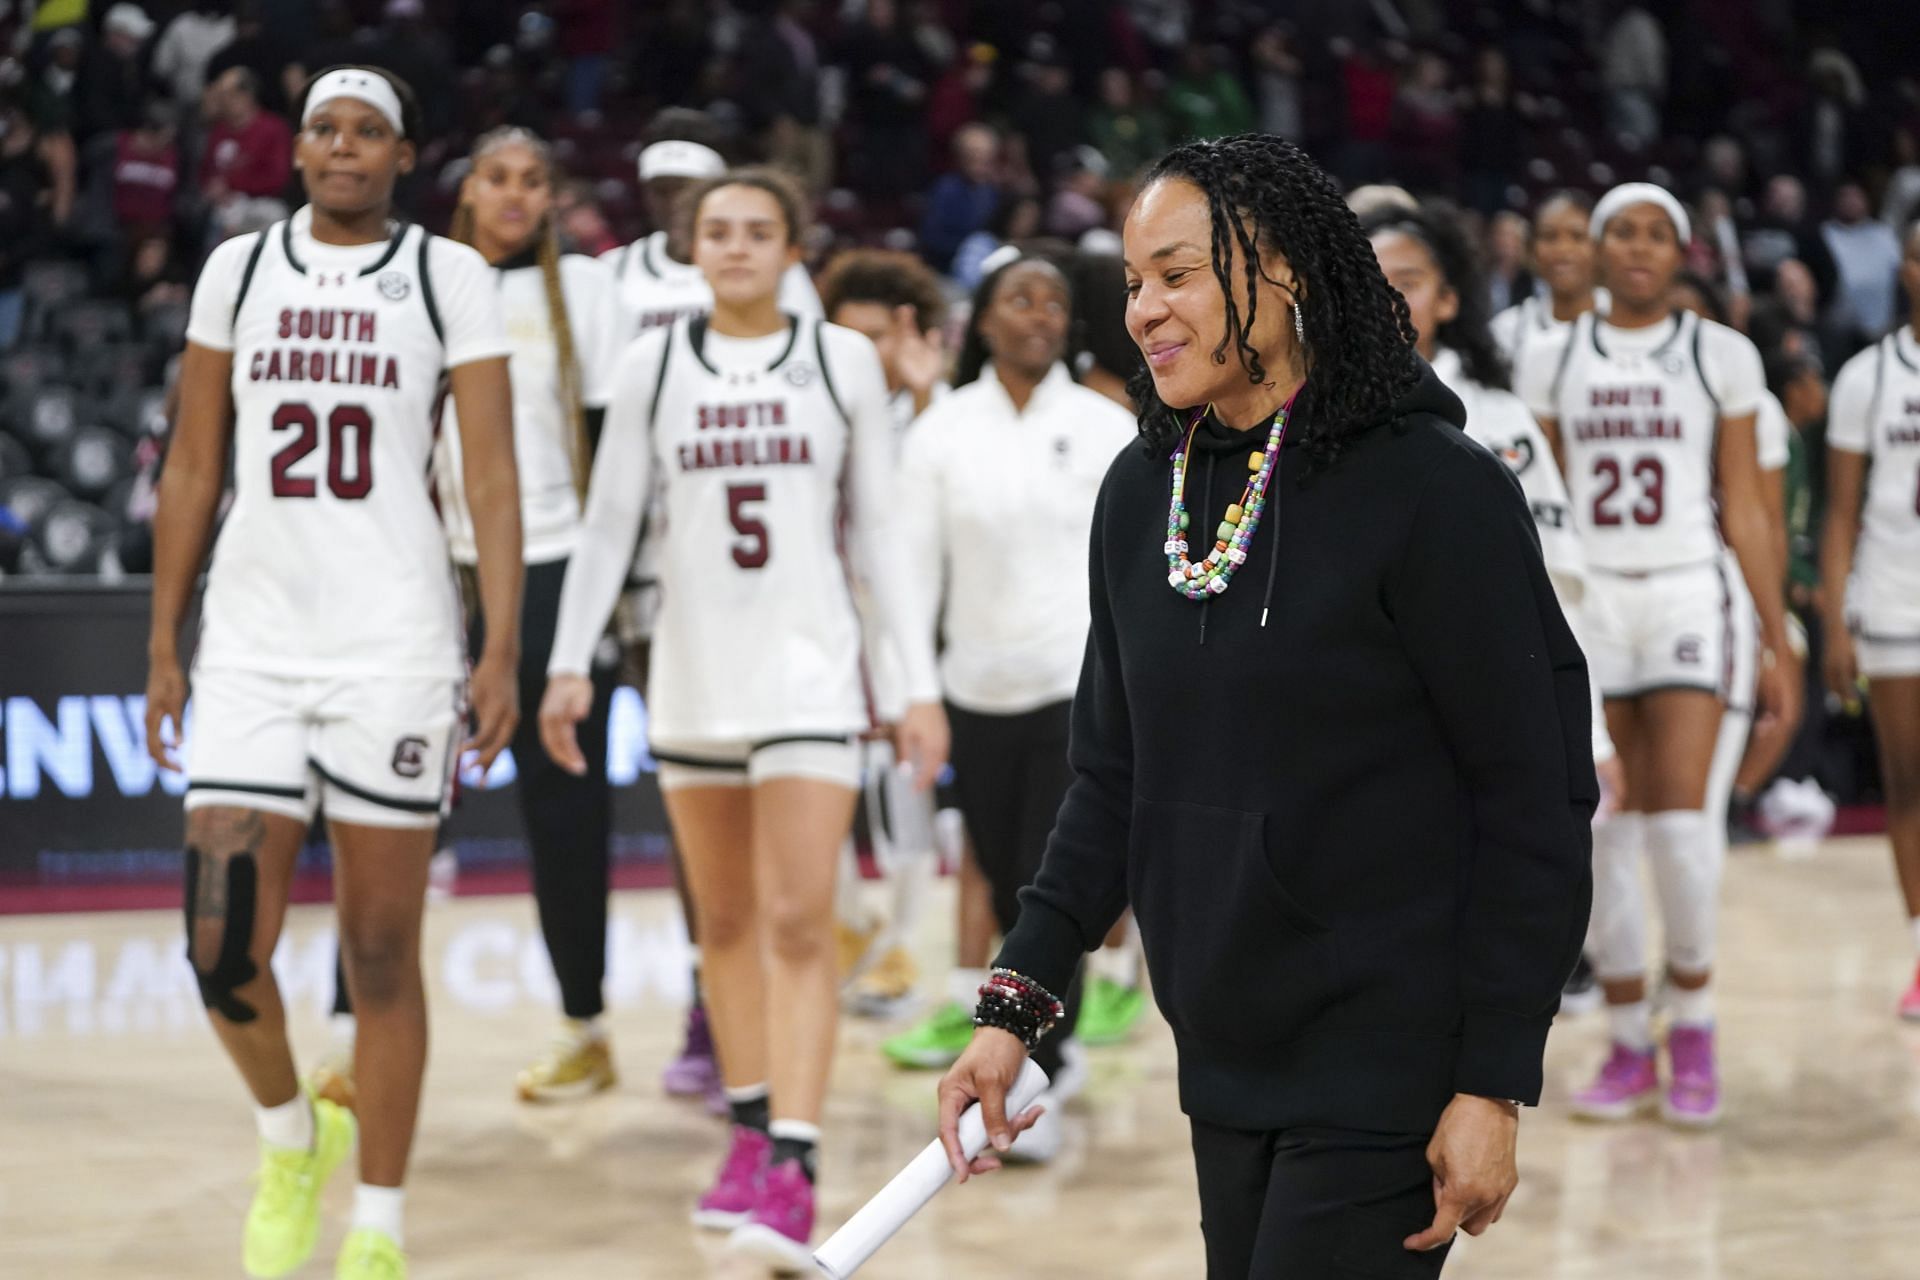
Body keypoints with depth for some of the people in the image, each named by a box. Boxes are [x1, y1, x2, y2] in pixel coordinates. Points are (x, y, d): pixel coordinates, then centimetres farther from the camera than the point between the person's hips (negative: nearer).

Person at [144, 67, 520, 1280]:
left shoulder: (449, 275, 1)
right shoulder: (238, 268, 10)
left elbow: (492, 475, -2)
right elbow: (192, 469, 13)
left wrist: (503, 650, -11)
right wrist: (164, 647, 9)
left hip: (395, 645, -2)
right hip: (251, 644, 3)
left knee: (382, 953, 3)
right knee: (223, 949, -4)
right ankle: (291, 1137, 25)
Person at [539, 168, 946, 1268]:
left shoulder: (842, 359, 1)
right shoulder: (656, 364, 4)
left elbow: (880, 529, 3)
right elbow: (609, 524, 6)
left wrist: (920, 682, -1)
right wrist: (572, 661, -3)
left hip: (810, 666, -3)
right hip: (695, 672, 3)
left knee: (800, 924, -12)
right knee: (725, 920, 11)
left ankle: (793, 1168, -16)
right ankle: (751, 1132, 25)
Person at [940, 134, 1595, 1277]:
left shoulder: (1434, 489, -13)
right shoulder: (1140, 494, 7)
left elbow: (1539, 805, -12)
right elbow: (1112, 779, 13)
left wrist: (1495, 1086, -14)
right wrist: (1017, 1005, 2)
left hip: (1390, 1071, -6)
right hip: (1225, 1069, 6)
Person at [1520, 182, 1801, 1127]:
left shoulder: (1720, 355, 4)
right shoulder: (1555, 364, 9)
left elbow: (1744, 510, 4)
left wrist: (1777, 641, 1)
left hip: (1688, 592, -2)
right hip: (1586, 599, 2)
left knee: (1678, 816, -13)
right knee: (1602, 833, 0)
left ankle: (1693, 1022, 6)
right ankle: (1628, 1045, 10)